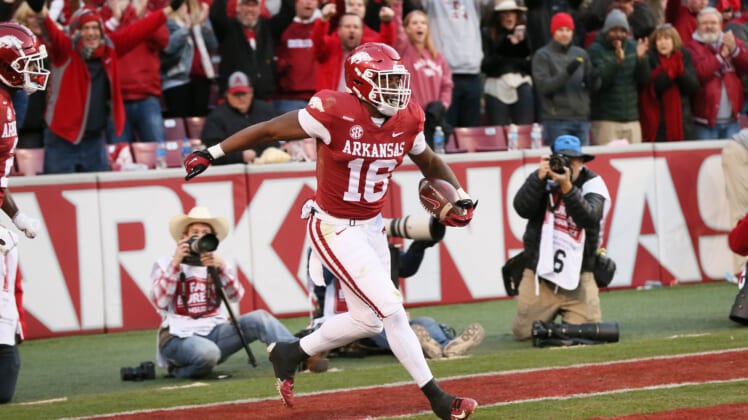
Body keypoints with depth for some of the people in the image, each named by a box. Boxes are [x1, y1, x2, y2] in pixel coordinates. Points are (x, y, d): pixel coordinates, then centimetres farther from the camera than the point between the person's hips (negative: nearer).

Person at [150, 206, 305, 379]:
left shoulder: (214, 265, 16)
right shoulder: (166, 264, 5)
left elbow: (236, 296, -1)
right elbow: (159, 302, -10)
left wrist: (221, 266, -17)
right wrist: (175, 264, -13)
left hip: (214, 331, 4)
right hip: (180, 336, -4)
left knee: (259, 318, -18)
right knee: (208, 353, -38)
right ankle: (179, 370, -8)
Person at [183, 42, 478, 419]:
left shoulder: (406, 121, -3)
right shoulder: (335, 113, -22)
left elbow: (430, 164, 16)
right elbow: (270, 131, -13)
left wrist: (461, 198, 0)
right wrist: (213, 153, -10)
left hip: (371, 228, 8)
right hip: (334, 230, -8)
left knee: (367, 320, 14)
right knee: (392, 311, -10)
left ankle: (290, 354, 35)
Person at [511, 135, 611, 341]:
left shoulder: (592, 183, -4)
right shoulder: (542, 178, 0)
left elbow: (589, 217, -22)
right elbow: (522, 209, -14)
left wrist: (566, 186, -34)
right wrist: (539, 178, -25)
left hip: (578, 275, -1)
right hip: (539, 272, 1)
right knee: (523, 332, -1)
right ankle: (551, 313, 32)